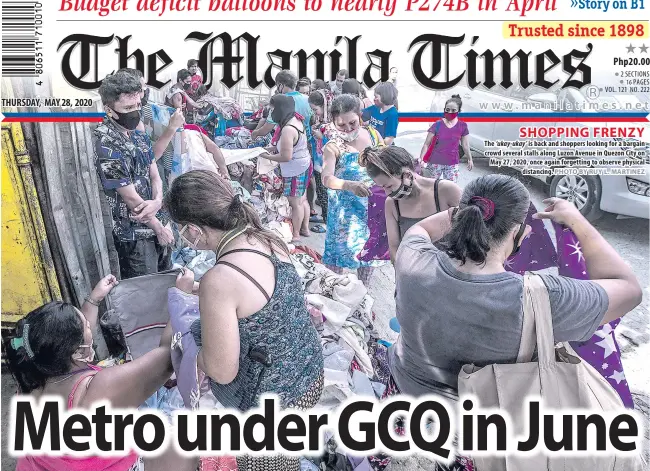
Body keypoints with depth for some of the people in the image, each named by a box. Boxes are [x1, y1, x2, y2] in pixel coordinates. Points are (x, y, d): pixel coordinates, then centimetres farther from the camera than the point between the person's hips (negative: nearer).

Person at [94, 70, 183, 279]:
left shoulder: (138, 134, 3)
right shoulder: (106, 145, -22)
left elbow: (154, 175, 3)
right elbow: (130, 197, -19)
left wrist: (157, 202, -18)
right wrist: (159, 227, -9)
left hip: (156, 222, 7)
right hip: (134, 234, -7)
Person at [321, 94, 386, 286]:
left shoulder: (373, 135, -4)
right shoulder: (333, 147, -18)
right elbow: (327, 179, -32)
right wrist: (350, 186, -49)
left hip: (372, 207, 4)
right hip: (345, 210, -4)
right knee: (339, 250, 6)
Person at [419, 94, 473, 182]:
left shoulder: (462, 126, -1)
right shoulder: (437, 125, -7)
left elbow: (465, 145, 10)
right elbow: (426, 144, -6)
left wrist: (470, 159, 16)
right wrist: (421, 159, -14)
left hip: (452, 164, 1)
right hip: (435, 162, -1)